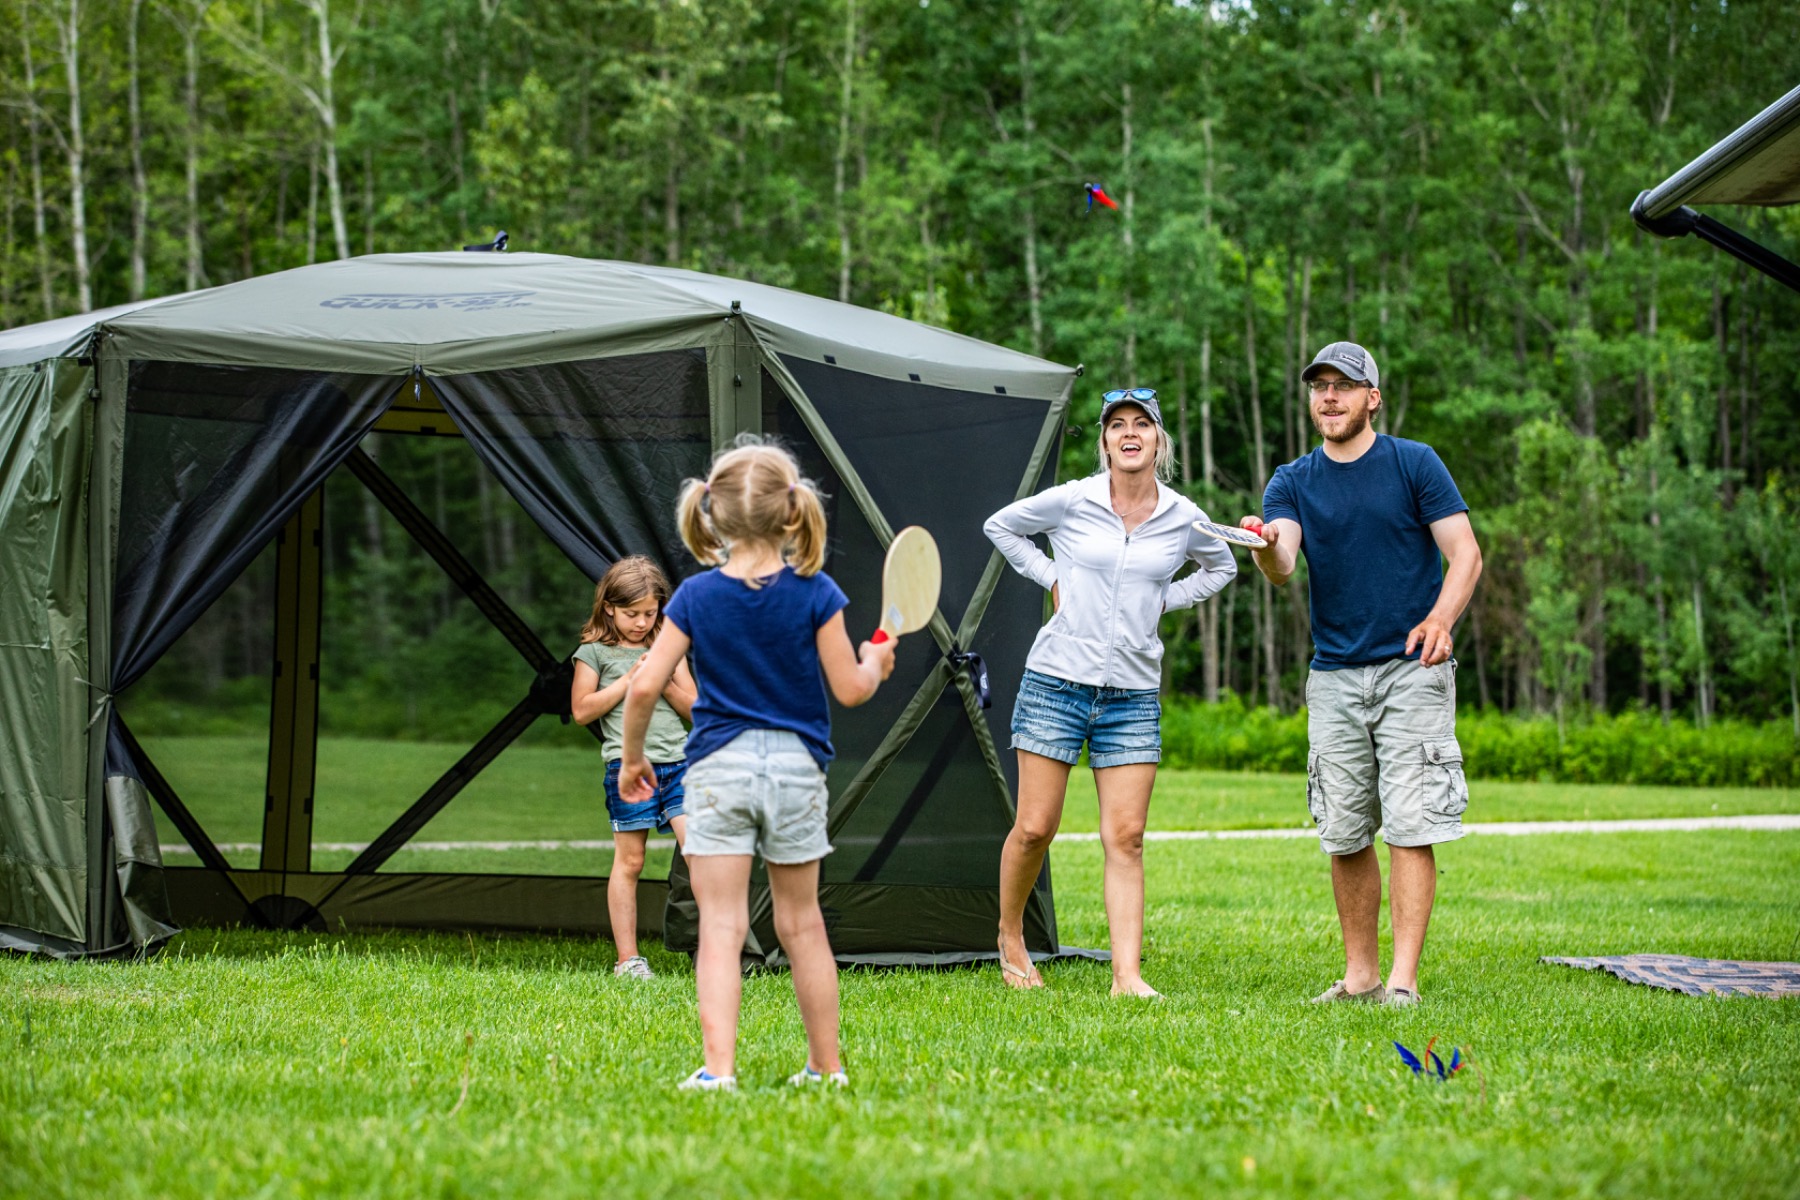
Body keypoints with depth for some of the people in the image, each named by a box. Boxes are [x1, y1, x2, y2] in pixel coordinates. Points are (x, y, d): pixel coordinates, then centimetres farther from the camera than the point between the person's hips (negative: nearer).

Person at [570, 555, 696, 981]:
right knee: (629, 862, -1)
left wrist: (665, 683, -4)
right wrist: (628, 681, -8)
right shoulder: (595, 651, 4)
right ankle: (628, 958, 5)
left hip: (678, 761, 3)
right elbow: (582, 710, -3)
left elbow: (693, 708, 14)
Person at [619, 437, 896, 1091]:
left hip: (718, 767, -1)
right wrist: (875, 662, 18)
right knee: (802, 923, 13)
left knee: (720, 925, -2)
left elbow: (645, 687, -6)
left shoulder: (694, 597, -3)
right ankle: (826, 1066, 22)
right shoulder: (814, 594, -5)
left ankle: (718, 1066, -14)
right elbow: (849, 689, -4)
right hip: (796, 766, 1)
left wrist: (632, 757, 9)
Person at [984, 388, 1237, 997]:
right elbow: (1000, 526, 13)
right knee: (1034, 828, -1)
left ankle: (1127, 975, -5)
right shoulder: (1071, 501, -3)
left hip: (1134, 694, 2)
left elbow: (1221, 568, 24)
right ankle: (1010, 938, 23)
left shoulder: (1183, 518, 3)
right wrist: (1050, 578, 2)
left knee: (1125, 838, -4)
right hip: (1057, 682, -2)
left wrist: (1166, 600, 8)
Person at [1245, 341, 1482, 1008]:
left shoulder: (1415, 464, 2)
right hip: (1334, 676, 3)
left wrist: (1441, 618, -21)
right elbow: (1283, 567, -9)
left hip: (1412, 671, -3)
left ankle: (1402, 979, -10)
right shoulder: (1293, 482, 8)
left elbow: (1465, 553, -3)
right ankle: (1359, 975, 15)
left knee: (1410, 827, -9)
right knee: (1345, 835, 6)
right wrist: (1266, 547, -33)